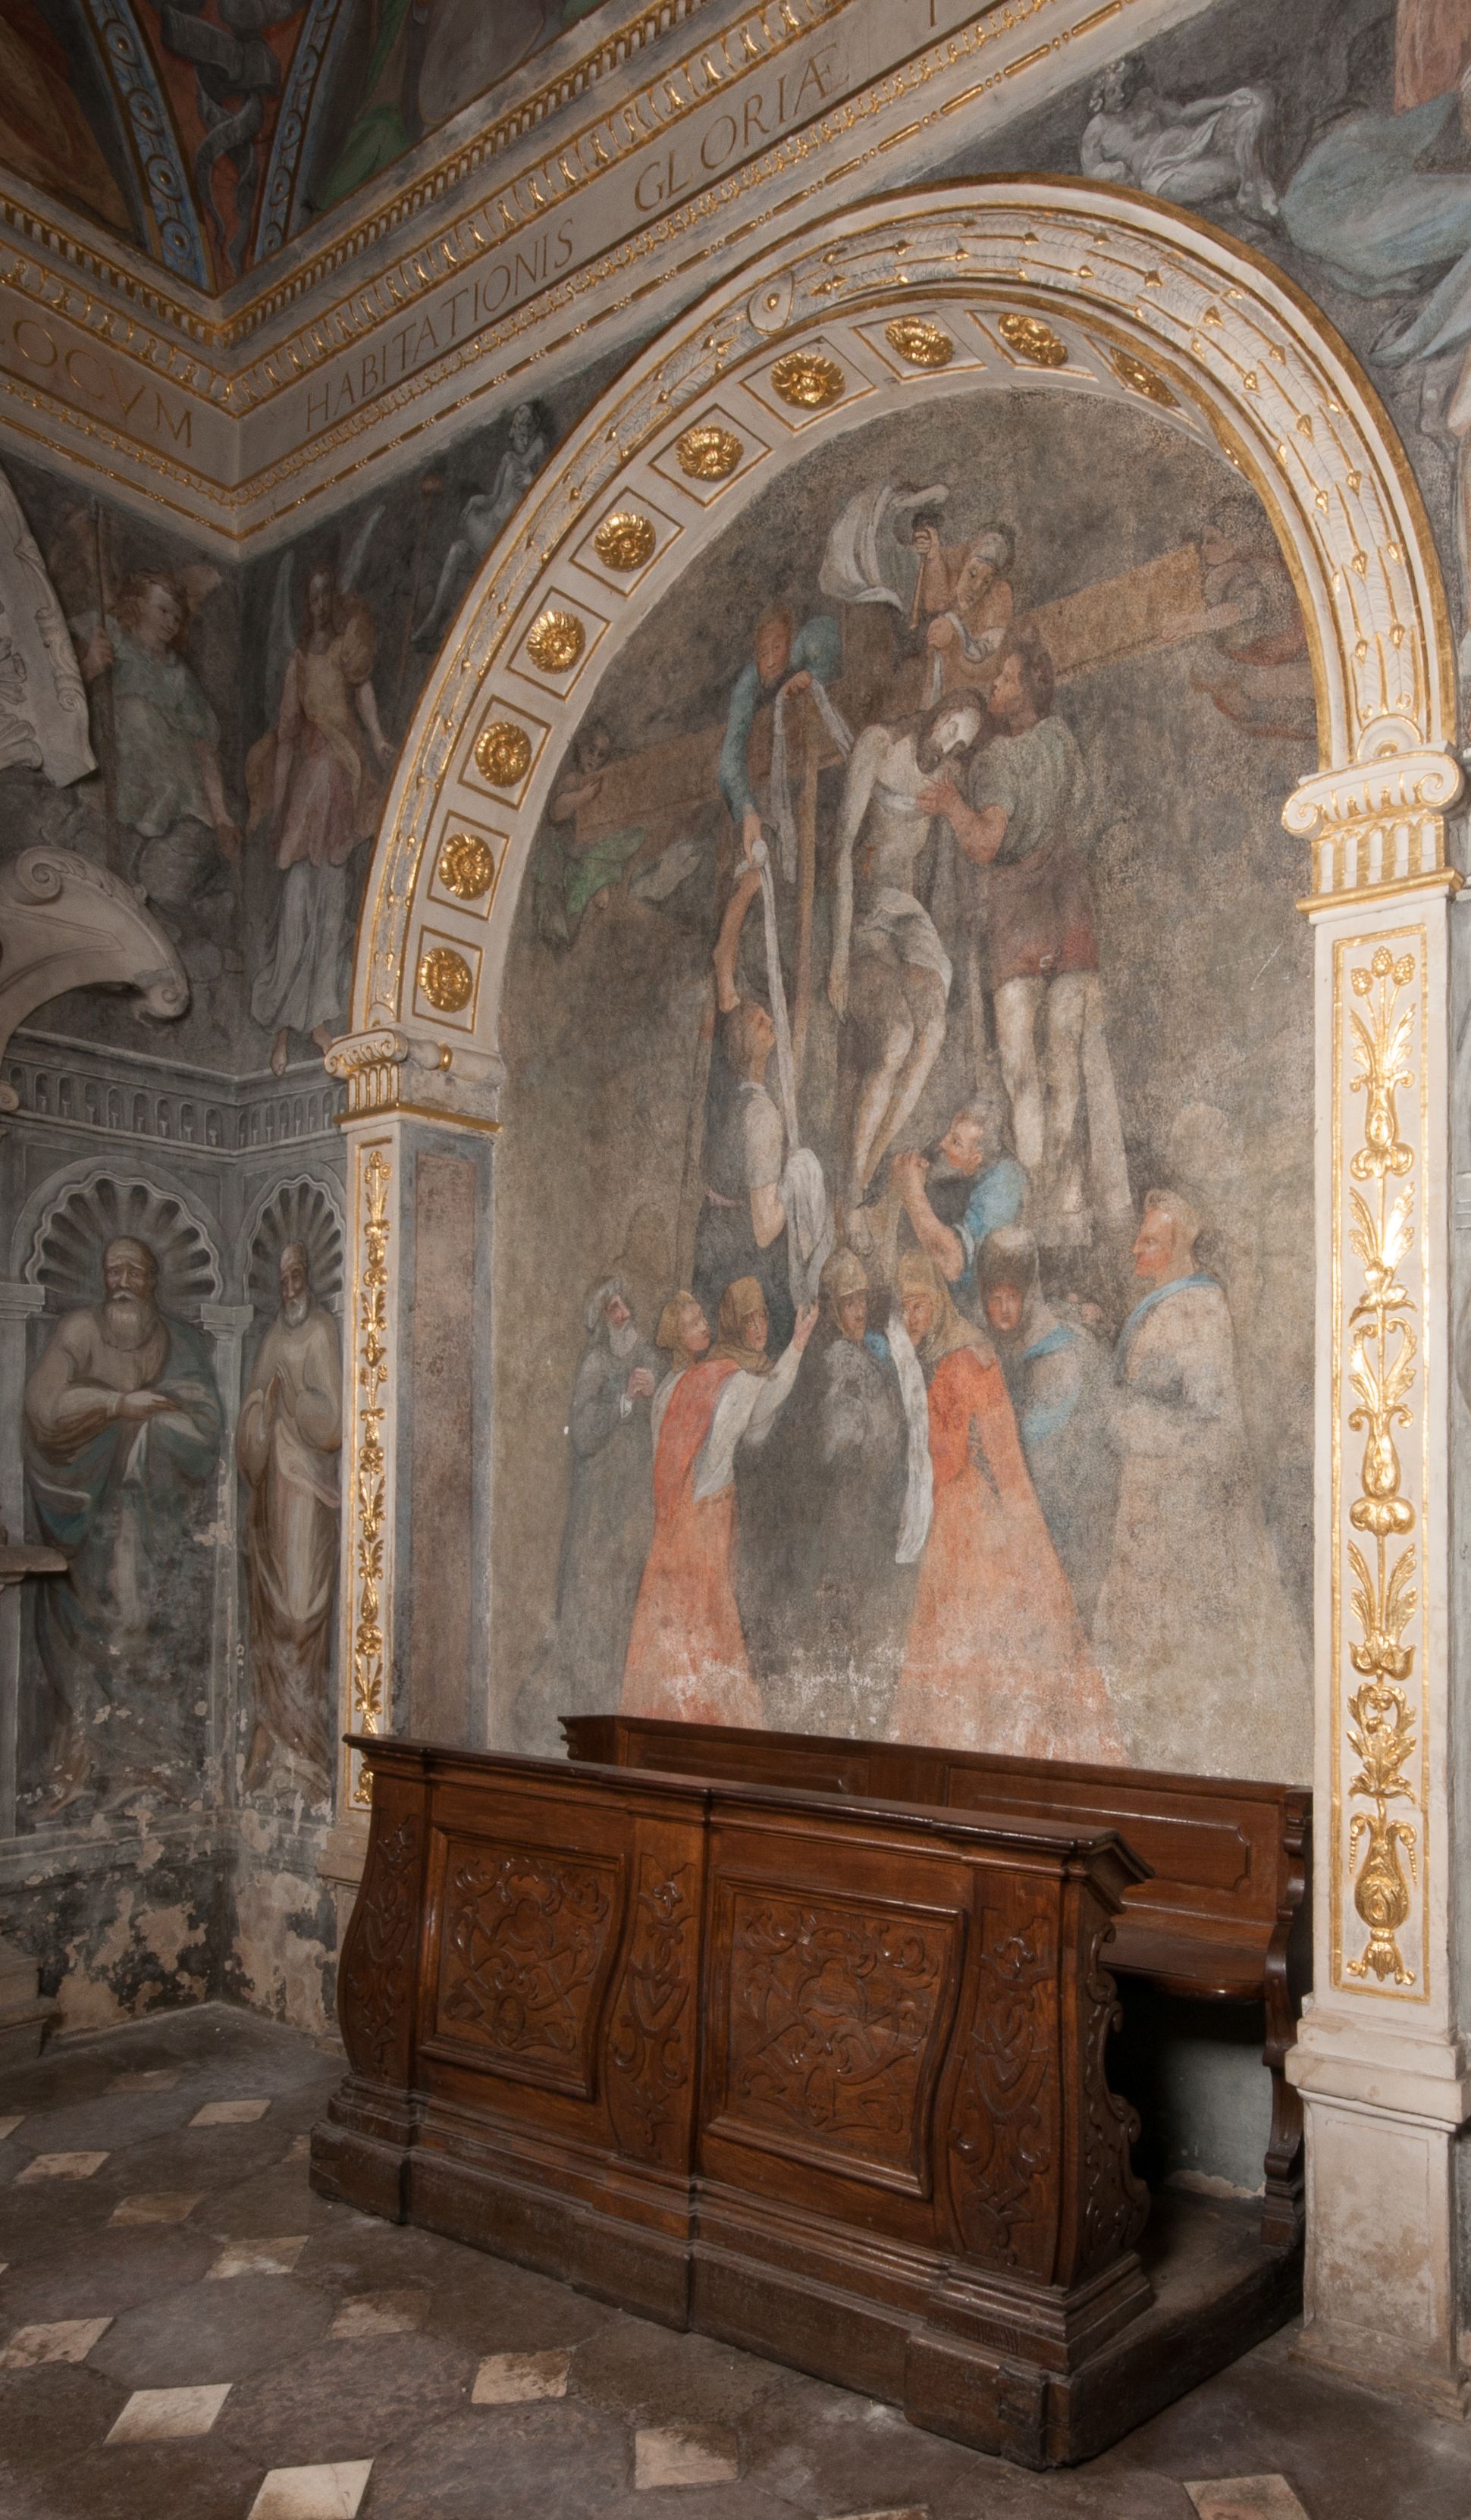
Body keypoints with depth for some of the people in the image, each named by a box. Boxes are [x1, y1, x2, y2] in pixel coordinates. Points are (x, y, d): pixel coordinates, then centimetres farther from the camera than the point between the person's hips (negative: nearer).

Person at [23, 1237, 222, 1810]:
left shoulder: (179, 1341, 9)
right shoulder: (79, 1330, 5)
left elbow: (204, 1420, -1)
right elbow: (45, 1404, -9)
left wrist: (121, 1405, -9)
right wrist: (123, 1403, -14)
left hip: (158, 1512, 1)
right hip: (93, 1510, -1)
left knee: (158, 1626, -4)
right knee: (95, 1628, -6)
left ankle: (157, 1756, 1)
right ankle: (90, 1756, -1)